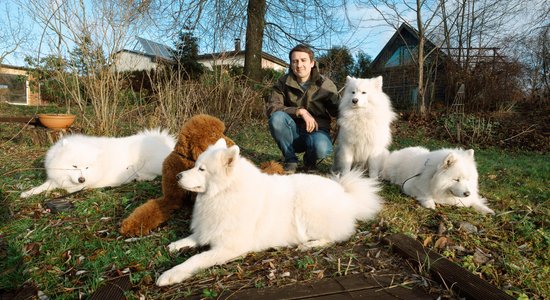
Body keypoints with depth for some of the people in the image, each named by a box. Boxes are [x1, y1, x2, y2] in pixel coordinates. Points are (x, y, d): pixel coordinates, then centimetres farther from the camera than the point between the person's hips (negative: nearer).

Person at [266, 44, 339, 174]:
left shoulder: (325, 84, -3)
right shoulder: (283, 82, -2)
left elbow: (338, 111, 0)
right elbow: (271, 107, -14)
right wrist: (300, 111, -25)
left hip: (317, 131, -1)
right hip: (293, 133, 2)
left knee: (321, 148, -36)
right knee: (276, 118, -30)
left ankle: (310, 161, 4)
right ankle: (290, 160, -7)